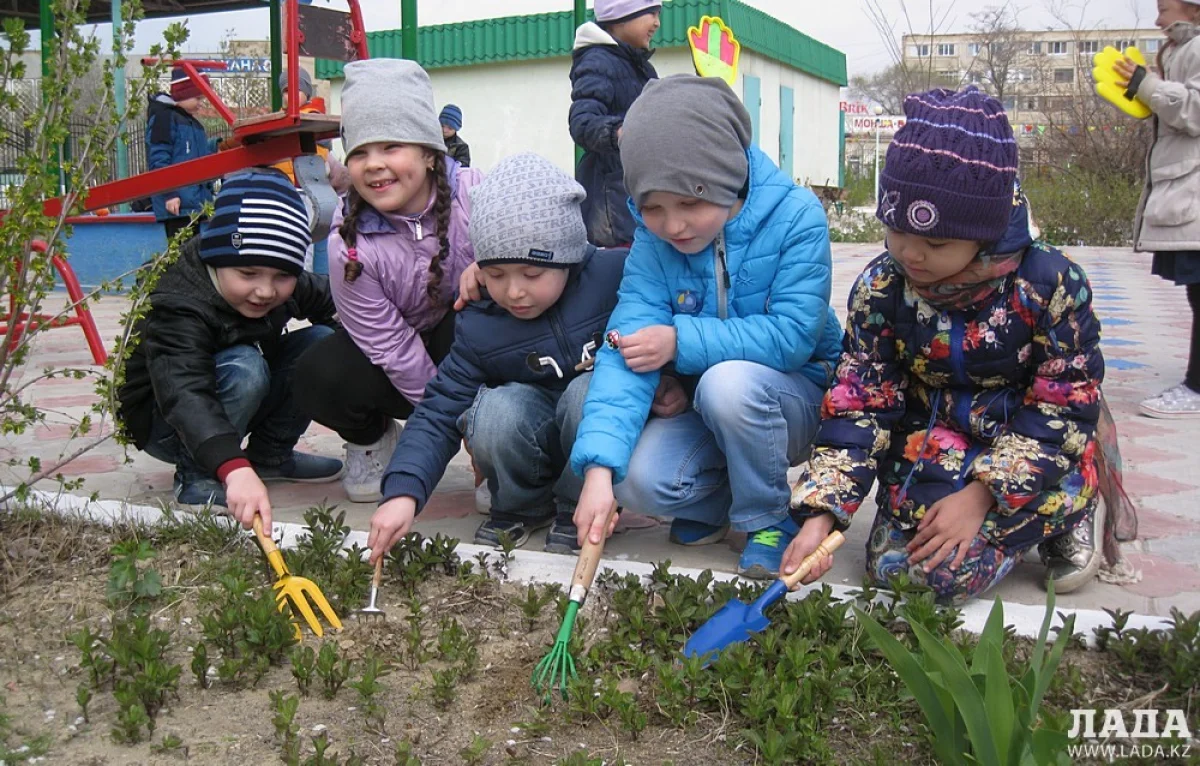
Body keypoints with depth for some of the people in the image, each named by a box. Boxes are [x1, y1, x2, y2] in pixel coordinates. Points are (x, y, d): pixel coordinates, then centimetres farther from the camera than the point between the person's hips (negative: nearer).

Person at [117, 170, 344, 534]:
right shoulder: (178, 309, -34)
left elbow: (330, 301, 6)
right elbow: (185, 395, -48)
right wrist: (235, 469, -64)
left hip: (235, 406, 7)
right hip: (166, 421, -7)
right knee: (243, 367, -35)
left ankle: (270, 456, 3)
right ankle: (195, 476, -17)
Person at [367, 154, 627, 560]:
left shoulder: (615, 275, -18)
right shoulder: (479, 328, -9)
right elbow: (438, 413, -12)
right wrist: (403, 492, -26)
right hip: (536, 444, 2)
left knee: (589, 391, -34)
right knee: (496, 411, -30)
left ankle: (579, 507, -7)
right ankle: (522, 506, 1)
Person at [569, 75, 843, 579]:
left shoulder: (795, 216, -20)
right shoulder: (652, 241, -11)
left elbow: (791, 336, -27)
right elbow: (626, 345, -21)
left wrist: (680, 341, -29)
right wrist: (598, 466, -32)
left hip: (796, 394, -3)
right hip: (699, 404, 3)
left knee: (728, 382, -35)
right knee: (640, 480, -24)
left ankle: (769, 521, -9)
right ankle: (721, 503, 11)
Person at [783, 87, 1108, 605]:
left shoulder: (1049, 285, -19)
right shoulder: (880, 289, -11)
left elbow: (1062, 411, -15)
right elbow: (859, 403, -10)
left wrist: (981, 494, -23)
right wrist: (821, 513, -21)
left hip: (1036, 455, -4)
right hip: (930, 442, 4)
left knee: (946, 569, -22)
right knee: (890, 568, -11)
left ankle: (1070, 514, 7)